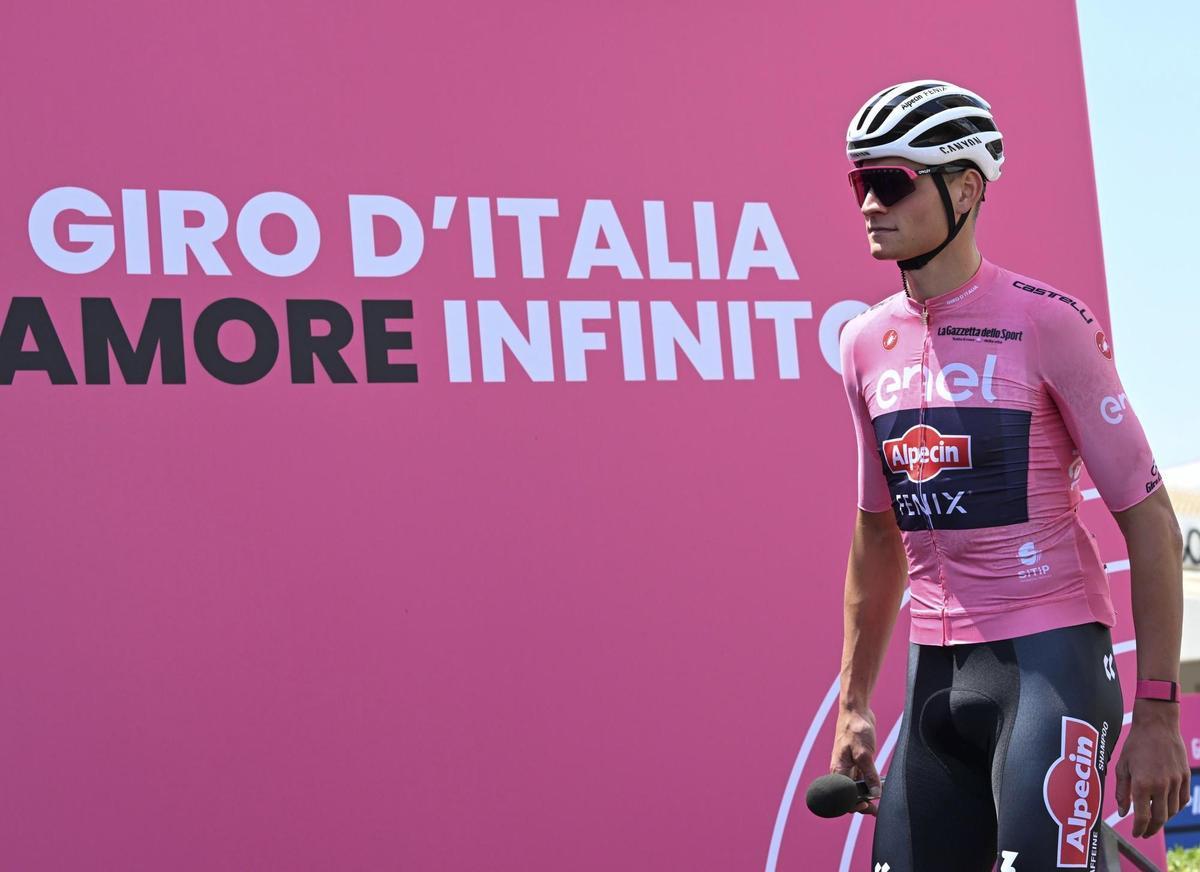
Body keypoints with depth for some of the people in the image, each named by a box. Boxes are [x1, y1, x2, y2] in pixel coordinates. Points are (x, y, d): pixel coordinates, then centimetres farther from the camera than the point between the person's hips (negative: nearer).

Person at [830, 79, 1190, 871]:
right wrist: (853, 704, 18)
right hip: (937, 671, 6)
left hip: (1051, 654, -5)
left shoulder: (1049, 323, -10)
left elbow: (1148, 518, -7)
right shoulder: (867, 343, 7)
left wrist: (1159, 712, -10)